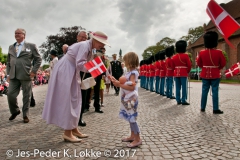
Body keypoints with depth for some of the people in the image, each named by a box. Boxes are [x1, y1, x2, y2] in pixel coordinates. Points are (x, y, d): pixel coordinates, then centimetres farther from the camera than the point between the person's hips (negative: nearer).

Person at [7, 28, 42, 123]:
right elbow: (8, 62, 20)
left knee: (26, 97, 4)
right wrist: (8, 74, 12)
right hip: (13, 76, 4)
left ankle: (25, 115, 18)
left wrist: (34, 71, -7)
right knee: (10, 95, 1)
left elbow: (38, 59, 2)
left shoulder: (31, 46, 4)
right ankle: (15, 111, 27)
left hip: (26, 76, -4)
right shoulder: (11, 47, 17)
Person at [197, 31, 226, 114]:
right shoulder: (219, 52, -11)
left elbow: (199, 63, 5)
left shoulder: (202, 52, -5)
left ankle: (202, 108, 15)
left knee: (204, 91, 9)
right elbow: (223, 63, -3)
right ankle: (215, 109, 4)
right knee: (215, 92, 1)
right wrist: (218, 68, 14)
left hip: (205, 74, 3)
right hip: (215, 75, -3)